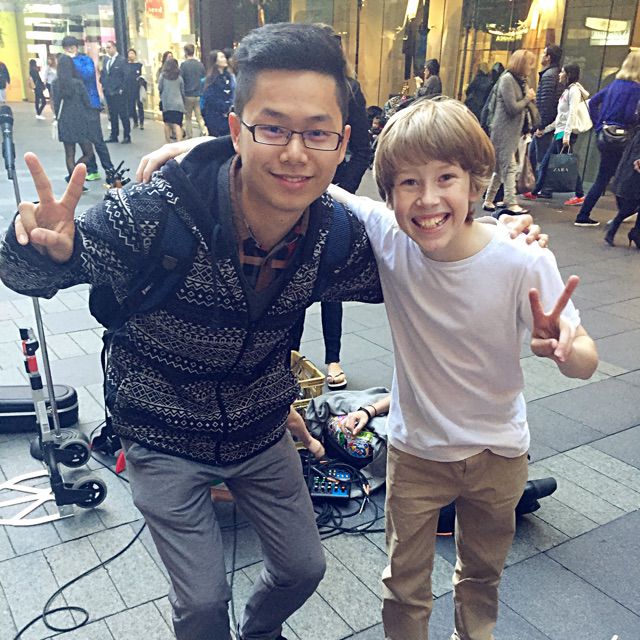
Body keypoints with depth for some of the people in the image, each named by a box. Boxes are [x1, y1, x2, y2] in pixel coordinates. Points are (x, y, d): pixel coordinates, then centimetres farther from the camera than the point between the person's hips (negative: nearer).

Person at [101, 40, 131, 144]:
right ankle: (114, 136, 17)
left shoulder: (121, 60, -6)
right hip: (108, 92, 6)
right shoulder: (106, 60, 12)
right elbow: (103, 74, 16)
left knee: (123, 115, -1)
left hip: (119, 93, -6)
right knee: (112, 115, 11)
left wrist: (122, 89, -12)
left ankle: (127, 136, 5)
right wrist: (103, 86, 5)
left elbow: (125, 76, -9)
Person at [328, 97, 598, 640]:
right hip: (415, 449, 0)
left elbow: (586, 363, -20)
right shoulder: (387, 237, -23)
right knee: (405, 585, 17)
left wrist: (562, 347, -44)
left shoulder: (525, 263, -26)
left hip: (498, 453, 1)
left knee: (482, 574, 27)